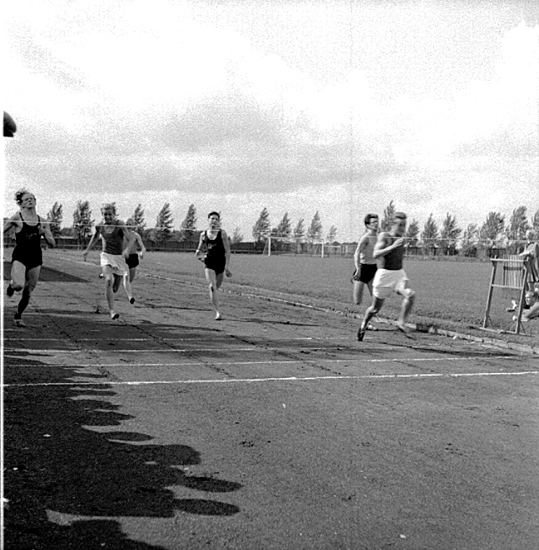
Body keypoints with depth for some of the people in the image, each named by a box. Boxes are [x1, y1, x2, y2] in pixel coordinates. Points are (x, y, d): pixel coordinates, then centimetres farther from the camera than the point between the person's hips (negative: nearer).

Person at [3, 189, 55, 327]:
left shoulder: (42, 221, 7)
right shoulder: (17, 218, -2)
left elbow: (52, 243, 8)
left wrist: (44, 233, -9)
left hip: (35, 258, 3)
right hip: (20, 257, -3)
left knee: (28, 293, 5)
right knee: (19, 285, -26)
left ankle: (18, 316, 28)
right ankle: (12, 284, 12)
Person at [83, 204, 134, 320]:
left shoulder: (120, 224, -11)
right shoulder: (100, 226, -1)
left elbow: (129, 238, -19)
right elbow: (95, 237, 21)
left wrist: (127, 249, -38)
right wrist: (87, 250, 25)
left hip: (120, 257, -1)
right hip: (106, 256, 1)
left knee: (115, 288, 5)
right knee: (108, 280, -24)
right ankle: (111, 310, -21)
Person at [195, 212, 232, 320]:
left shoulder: (222, 233, -3)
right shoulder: (203, 234, 5)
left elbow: (227, 251, -6)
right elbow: (199, 249, 20)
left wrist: (227, 267, -13)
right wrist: (198, 253, -4)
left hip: (221, 264, 0)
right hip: (209, 264, 0)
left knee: (216, 287, 10)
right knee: (212, 287, -17)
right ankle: (217, 312, -21)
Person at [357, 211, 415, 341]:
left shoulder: (400, 238, 8)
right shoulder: (384, 236, -11)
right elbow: (375, 255, -26)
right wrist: (393, 246, -32)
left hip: (399, 274, 5)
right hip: (384, 275, -5)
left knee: (410, 295, -27)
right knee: (375, 308, 10)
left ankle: (401, 321, -17)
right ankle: (364, 325, 38)